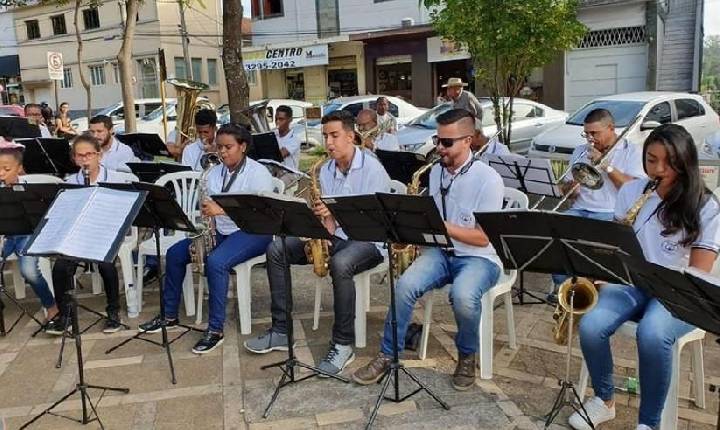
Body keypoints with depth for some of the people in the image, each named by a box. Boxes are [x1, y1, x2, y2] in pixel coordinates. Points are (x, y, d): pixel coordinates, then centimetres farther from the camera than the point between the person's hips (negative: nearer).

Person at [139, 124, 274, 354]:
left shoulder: (258, 173, -12)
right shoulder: (214, 173, 9)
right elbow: (209, 208, 10)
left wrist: (222, 210, -31)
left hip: (251, 232, -7)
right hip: (219, 231, 8)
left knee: (215, 262, -33)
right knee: (175, 253, -3)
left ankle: (215, 330, -23)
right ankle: (169, 315, 11)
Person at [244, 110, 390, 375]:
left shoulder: (372, 168, -11)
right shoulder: (325, 170, 9)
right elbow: (328, 213, 10)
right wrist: (326, 225, -13)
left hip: (366, 239, -7)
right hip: (335, 237, 7)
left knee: (340, 264, -41)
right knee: (276, 250, -7)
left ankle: (343, 344, -23)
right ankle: (281, 331, -2)